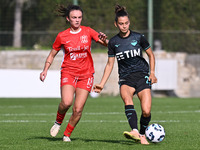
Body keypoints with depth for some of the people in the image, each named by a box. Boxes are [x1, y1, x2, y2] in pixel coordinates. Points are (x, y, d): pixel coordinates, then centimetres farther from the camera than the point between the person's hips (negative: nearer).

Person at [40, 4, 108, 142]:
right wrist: (45, 70, -1)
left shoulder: (88, 32, 3)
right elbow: (52, 54, 12)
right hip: (68, 72, -1)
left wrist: (104, 40, -24)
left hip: (86, 74, 1)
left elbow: (107, 44, 0)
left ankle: (67, 134, 14)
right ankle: (58, 122, 6)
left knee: (78, 109, -7)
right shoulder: (62, 36, 2)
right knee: (66, 102, -25)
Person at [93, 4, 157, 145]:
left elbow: (151, 54, 12)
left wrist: (152, 73, 1)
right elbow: (110, 64, 13)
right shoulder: (113, 42, 5)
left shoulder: (138, 37, 0)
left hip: (142, 75, -1)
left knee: (146, 111, -15)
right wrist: (102, 84, 7)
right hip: (125, 78, 1)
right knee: (127, 99, -33)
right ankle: (135, 132, -49)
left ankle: (142, 135, 13)